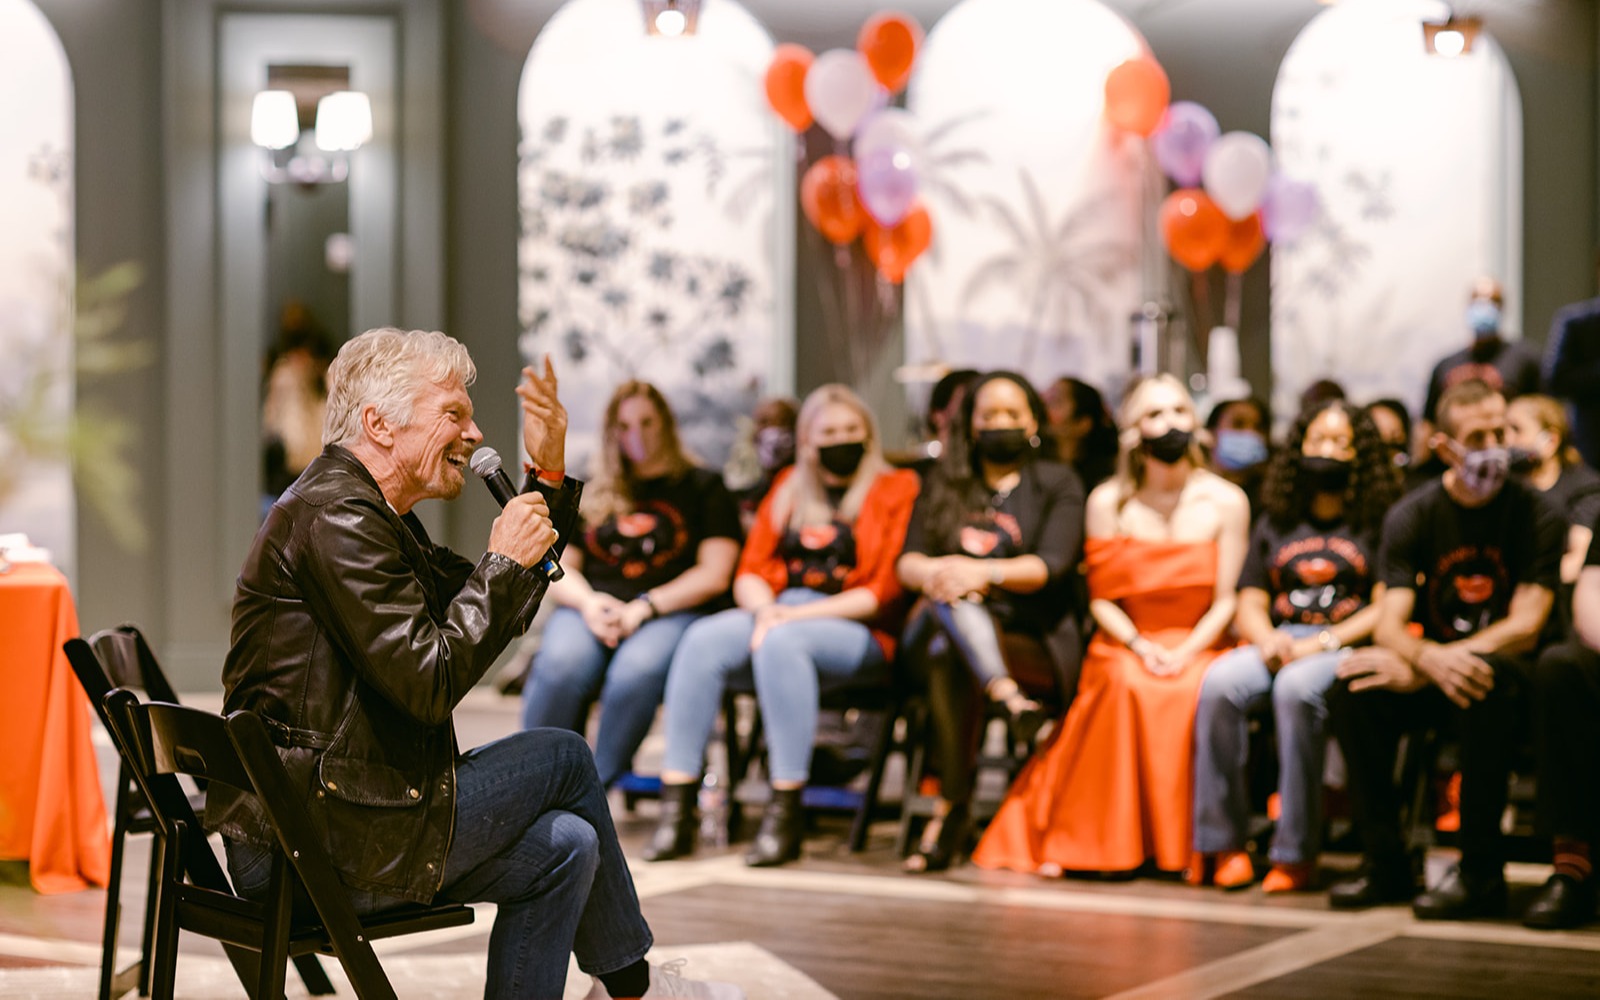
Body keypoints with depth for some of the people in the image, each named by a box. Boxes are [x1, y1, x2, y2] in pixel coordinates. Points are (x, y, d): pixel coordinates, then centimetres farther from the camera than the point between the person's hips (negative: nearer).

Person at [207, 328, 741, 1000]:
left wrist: (549, 480, 17)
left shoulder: (371, 514, 18)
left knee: (561, 847, 6)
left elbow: (496, 614, 24)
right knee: (562, 757, 3)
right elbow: (429, 683, -22)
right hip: (326, 845, -10)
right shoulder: (335, 517, -16)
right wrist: (505, 561, -10)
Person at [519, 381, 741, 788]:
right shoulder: (591, 495, 25)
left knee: (637, 670, -38)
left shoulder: (703, 488, 16)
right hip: (589, 607, 2)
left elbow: (714, 574, 4)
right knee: (560, 664, -34)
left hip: (670, 613, -2)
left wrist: (644, 608, -8)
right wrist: (588, 603, -4)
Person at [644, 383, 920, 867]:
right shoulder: (789, 488, 21)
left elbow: (884, 592, -5)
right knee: (703, 639, -25)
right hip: (776, 614, 5)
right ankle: (675, 807, -31)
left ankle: (785, 815, -35)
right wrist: (765, 609, -9)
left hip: (860, 635, -5)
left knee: (781, 642, -36)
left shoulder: (897, 489, 5)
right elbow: (749, 573, 15)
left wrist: (794, 615, -13)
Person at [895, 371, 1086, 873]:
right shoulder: (942, 485, 22)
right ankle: (1013, 703, -58)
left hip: (1032, 643, -2)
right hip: (931, 636, 2)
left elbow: (1051, 566, -4)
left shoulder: (1058, 483, 14)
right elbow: (907, 561, 8)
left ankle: (952, 808, -43)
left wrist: (984, 572, -22)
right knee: (950, 606, -36)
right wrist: (934, 572, -18)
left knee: (948, 650, -36)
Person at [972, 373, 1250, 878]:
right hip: (1127, 645, 0)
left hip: (1200, 647, 0)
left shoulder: (1226, 502, 2)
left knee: (1197, 691, -34)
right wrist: (1141, 647, -14)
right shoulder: (1108, 502, 4)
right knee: (1126, 686, -34)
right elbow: (1102, 599, 4)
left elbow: (1226, 601, 0)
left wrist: (1184, 653, -16)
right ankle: (1103, 840, -26)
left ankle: (1196, 844, -20)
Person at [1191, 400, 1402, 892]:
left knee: (1296, 687, -38)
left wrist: (1320, 642, -13)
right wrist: (1267, 639, -5)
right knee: (1220, 682, -29)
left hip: (1346, 645, -4)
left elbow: (1387, 608, -1)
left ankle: (1295, 852, -32)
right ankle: (1221, 842, -25)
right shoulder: (1275, 523, 24)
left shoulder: (1380, 522, 10)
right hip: (1276, 643, 4)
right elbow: (1249, 605, 19)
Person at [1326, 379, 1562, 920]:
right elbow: (1389, 626, -9)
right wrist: (1429, 659, -36)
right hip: (1432, 675, 3)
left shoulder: (1536, 515, -6)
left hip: (1506, 668, -3)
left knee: (1485, 683, -38)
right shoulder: (1412, 516, 1)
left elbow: (1525, 627, -15)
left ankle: (1481, 872, -28)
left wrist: (1413, 667, -23)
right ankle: (1384, 863, -17)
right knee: (1351, 689, -25)